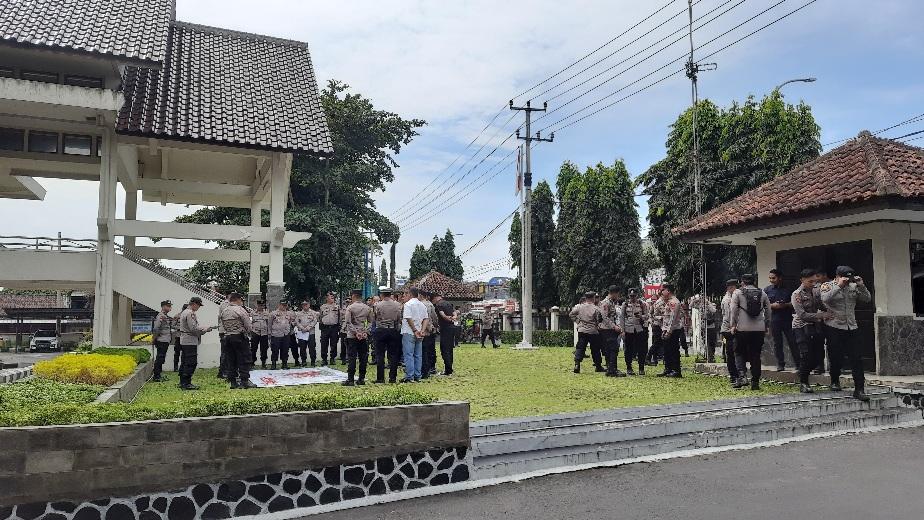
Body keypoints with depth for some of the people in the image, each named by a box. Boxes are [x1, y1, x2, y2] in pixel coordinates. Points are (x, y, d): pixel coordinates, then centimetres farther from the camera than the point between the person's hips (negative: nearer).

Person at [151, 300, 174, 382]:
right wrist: (155, 338, -13)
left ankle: (159, 375, 22)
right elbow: (155, 328, -21)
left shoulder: (167, 316, 16)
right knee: (159, 358, -5)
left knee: (161, 358, 15)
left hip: (166, 341, 10)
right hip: (161, 341, -10)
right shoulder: (161, 316, -15)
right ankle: (156, 376, 0)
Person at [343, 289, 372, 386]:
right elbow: (370, 322, 9)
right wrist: (365, 331, 5)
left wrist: (355, 332, -10)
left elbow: (348, 322, -12)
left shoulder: (350, 307, -6)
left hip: (352, 336, -4)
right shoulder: (368, 308, 7)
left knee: (351, 358, -2)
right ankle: (362, 379, 9)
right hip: (364, 336, 4)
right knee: (363, 358, 7)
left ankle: (350, 379, -4)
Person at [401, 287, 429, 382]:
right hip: (419, 333, 7)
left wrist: (415, 331, -13)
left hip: (409, 333, -7)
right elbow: (426, 319, 6)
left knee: (408, 355, -4)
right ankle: (417, 376, 14)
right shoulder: (422, 305, 12)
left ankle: (409, 376, -6)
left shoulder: (408, 304, -9)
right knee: (418, 355, 11)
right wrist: (422, 331, -2)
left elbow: (408, 318, -17)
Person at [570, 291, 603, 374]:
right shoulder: (596, 309, -11)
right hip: (593, 332, -2)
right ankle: (598, 366, 20)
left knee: (580, 348, 5)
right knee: (595, 349, 10)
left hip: (582, 331, 2)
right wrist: (598, 326, 8)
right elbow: (600, 320, -10)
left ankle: (577, 364, -11)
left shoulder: (579, 307, -1)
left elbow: (571, 314, 5)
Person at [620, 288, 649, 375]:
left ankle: (641, 368, 12)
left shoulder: (642, 304, 4)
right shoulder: (625, 304, 4)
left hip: (640, 329, 0)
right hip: (628, 330, 0)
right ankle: (629, 368, 15)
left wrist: (641, 316, -18)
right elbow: (622, 318, 4)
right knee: (628, 350, 4)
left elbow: (647, 316, 5)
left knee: (641, 350, 1)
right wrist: (622, 330, -2)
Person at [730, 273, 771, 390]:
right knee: (756, 355, 7)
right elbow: (768, 310, 11)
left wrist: (733, 325, -1)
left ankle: (742, 373, -10)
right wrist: (767, 326, 17)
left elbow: (734, 310, -5)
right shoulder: (762, 293, 11)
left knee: (741, 353, 10)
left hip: (742, 328, -2)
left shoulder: (737, 293, 1)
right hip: (759, 329, 3)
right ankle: (755, 382, 6)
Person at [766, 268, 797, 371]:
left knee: (792, 342, -2)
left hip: (788, 319, -1)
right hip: (774, 320, 1)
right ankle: (780, 365, 12)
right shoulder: (767, 290, 8)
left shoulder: (788, 289, 5)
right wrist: (772, 305, -12)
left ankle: (798, 364, 5)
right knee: (777, 343, 5)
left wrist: (785, 305, -14)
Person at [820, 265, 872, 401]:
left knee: (856, 359, -2)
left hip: (852, 328, 3)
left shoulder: (853, 286, 11)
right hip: (834, 328, -3)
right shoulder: (828, 286, -1)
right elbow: (825, 299, -20)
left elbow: (868, 299, 6)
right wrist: (839, 286, -21)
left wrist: (861, 285, -7)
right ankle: (835, 381, 29)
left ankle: (859, 389, 1)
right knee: (835, 357, 6)